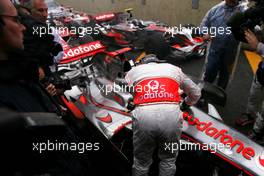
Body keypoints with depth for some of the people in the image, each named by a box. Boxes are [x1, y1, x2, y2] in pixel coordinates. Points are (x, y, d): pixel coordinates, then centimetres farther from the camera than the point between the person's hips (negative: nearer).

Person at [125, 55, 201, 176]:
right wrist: (186, 104, 55)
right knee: (168, 160, 24)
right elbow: (196, 93, 37)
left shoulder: (133, 70, 25)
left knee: (141, 162, 21)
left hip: (143, 117, 0)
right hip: (171, 117, 1)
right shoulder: (174, 68, 29)